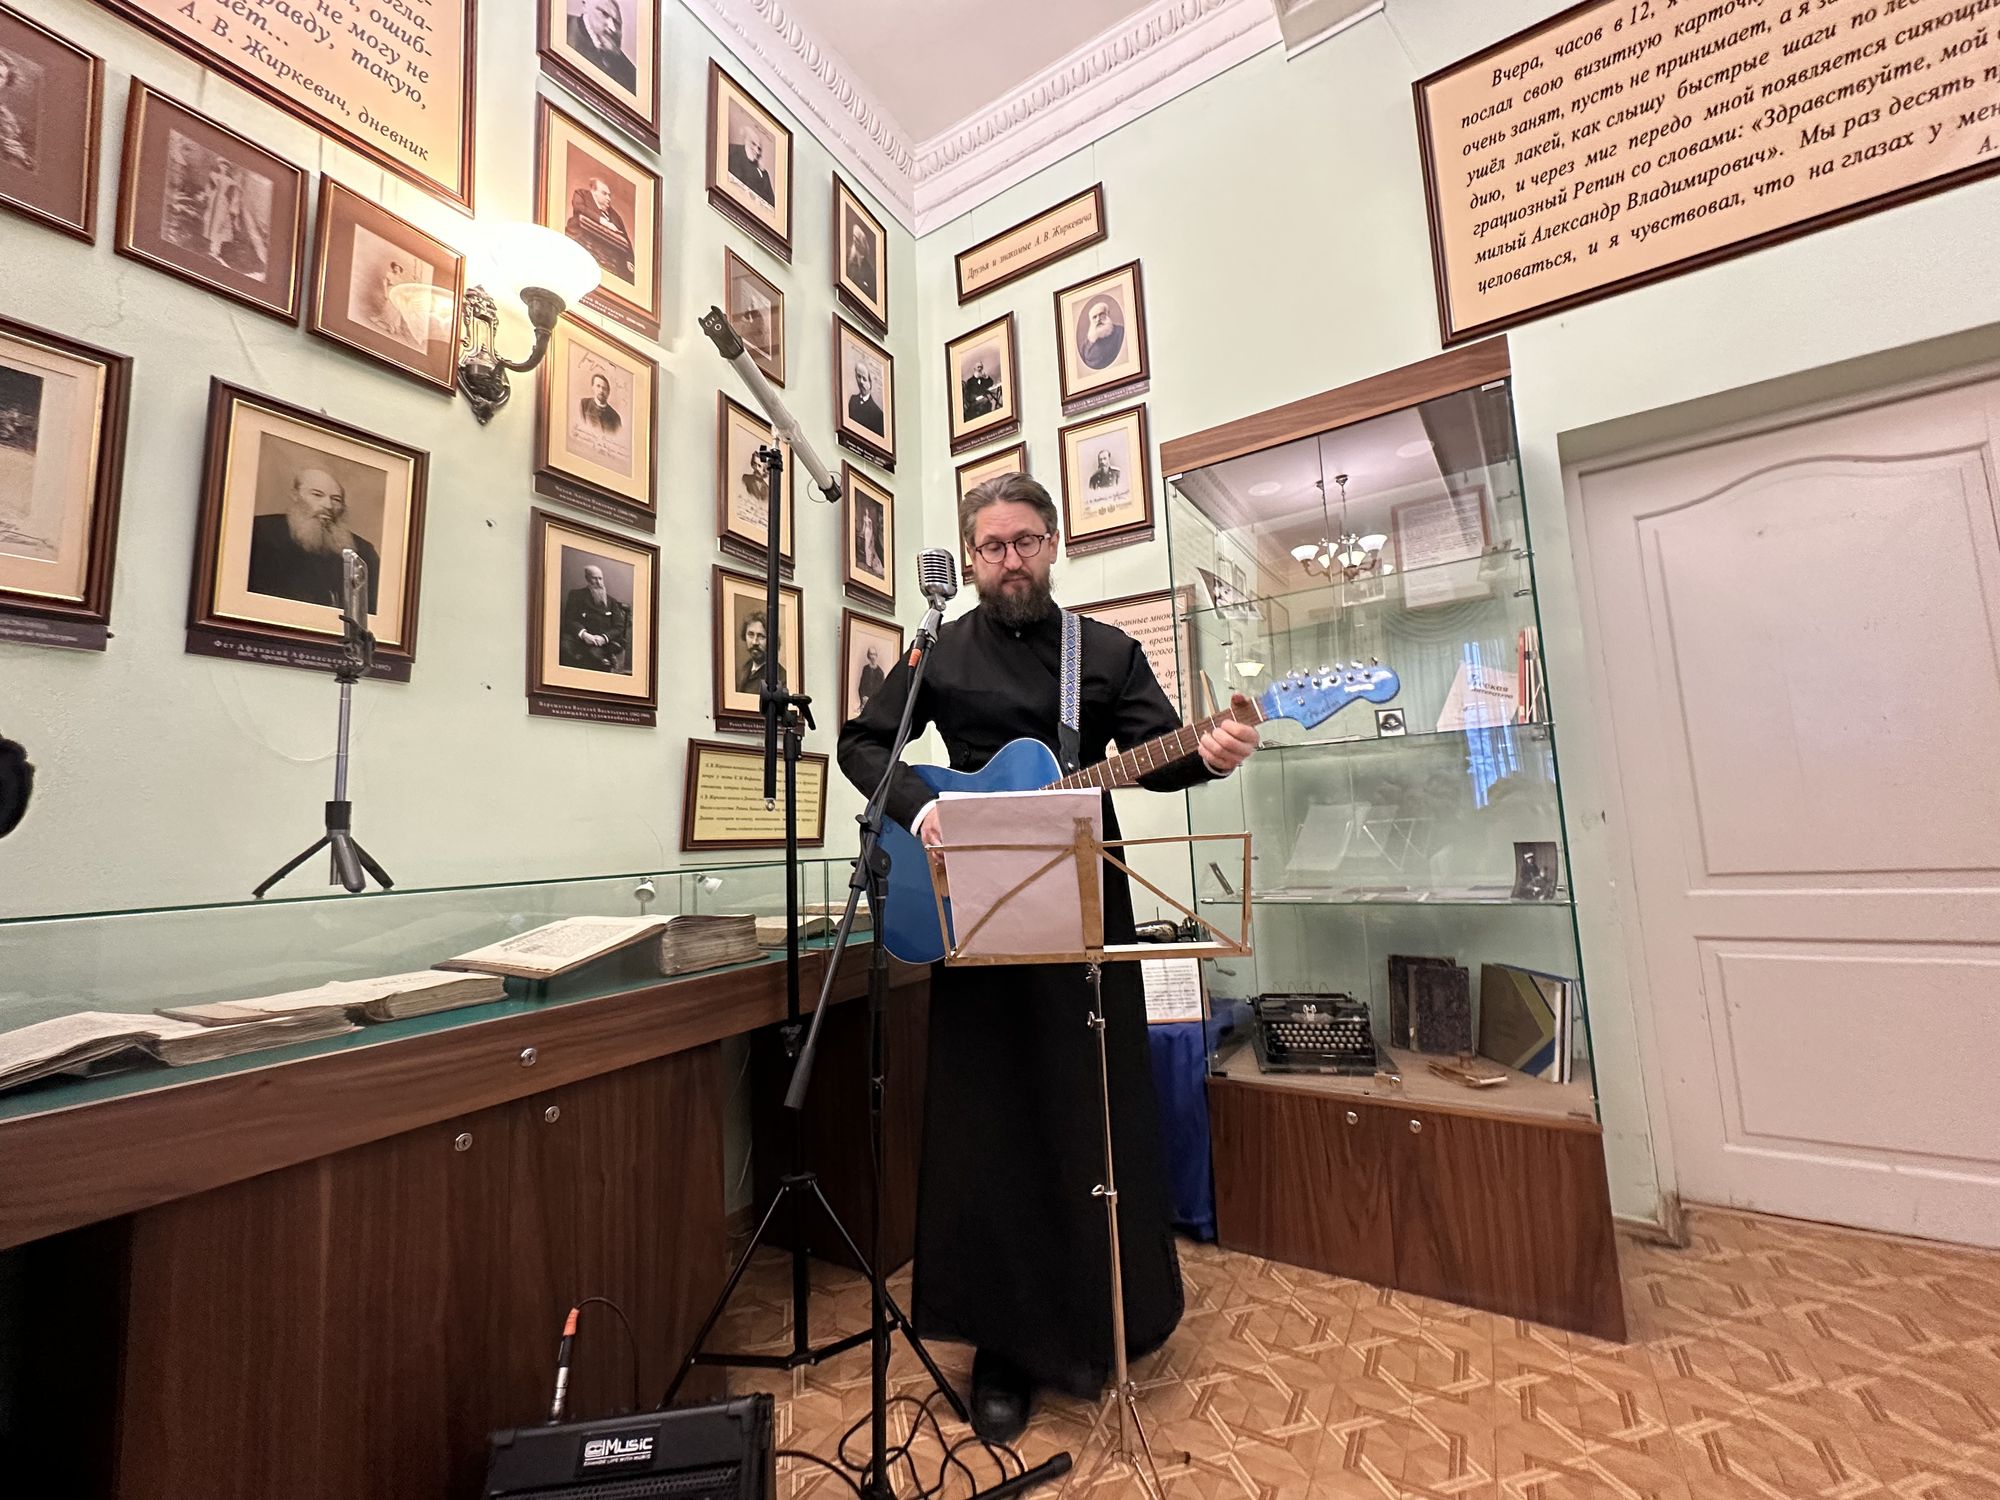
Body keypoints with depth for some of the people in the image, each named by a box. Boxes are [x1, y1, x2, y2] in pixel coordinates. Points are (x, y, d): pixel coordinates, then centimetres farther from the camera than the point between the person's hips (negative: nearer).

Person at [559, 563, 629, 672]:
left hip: (602, 642, 0)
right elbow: (569, 619, 7)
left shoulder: (611, 601, 21)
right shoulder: (576, 595, 18)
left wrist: (603, 637, -11)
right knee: (564, 646, -36)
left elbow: (619, 627, 11)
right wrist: (583, 634, -15)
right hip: (579, 638, 0)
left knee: (594, 653, -37)